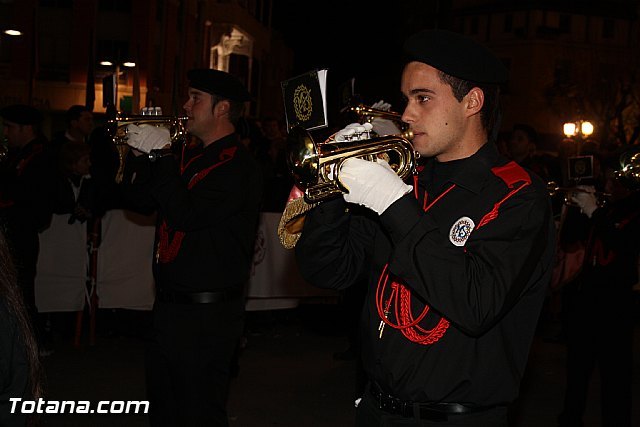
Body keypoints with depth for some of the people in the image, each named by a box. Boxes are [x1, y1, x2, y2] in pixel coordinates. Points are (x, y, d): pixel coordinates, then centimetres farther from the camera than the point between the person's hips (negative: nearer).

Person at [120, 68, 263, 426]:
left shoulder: (238, 165, -16)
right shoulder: (192, 157, 14)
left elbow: (187, 214, -27)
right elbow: (141, 198, 16)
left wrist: (159, 155, -20)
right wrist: (141, 153, 1)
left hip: (207, 312, -10)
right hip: (171, 303, 10)